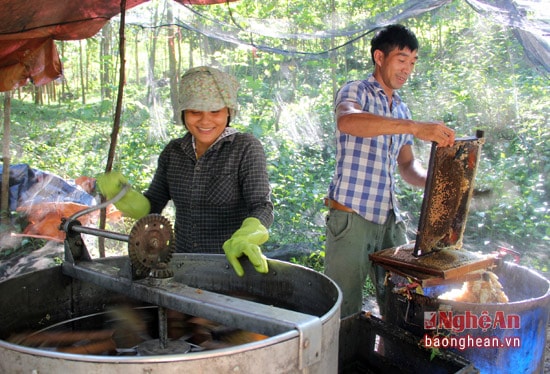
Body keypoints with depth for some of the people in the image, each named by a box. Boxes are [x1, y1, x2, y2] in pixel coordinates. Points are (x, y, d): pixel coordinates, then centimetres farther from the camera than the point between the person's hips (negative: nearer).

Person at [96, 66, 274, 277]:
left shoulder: (246, 148, -7)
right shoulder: (174, 151, 7)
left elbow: (262, 206, -16)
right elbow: (150, 207, 11)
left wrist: (243, 240, -36)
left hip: (232, 266, -4)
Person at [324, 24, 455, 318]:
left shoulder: (402, 111, 18)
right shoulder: (355, 92, -4)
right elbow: (347, 120, -29)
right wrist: (414, 127, -36)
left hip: (389, 219, 7)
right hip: (351, 217, -6)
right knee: (345, 313, 0)